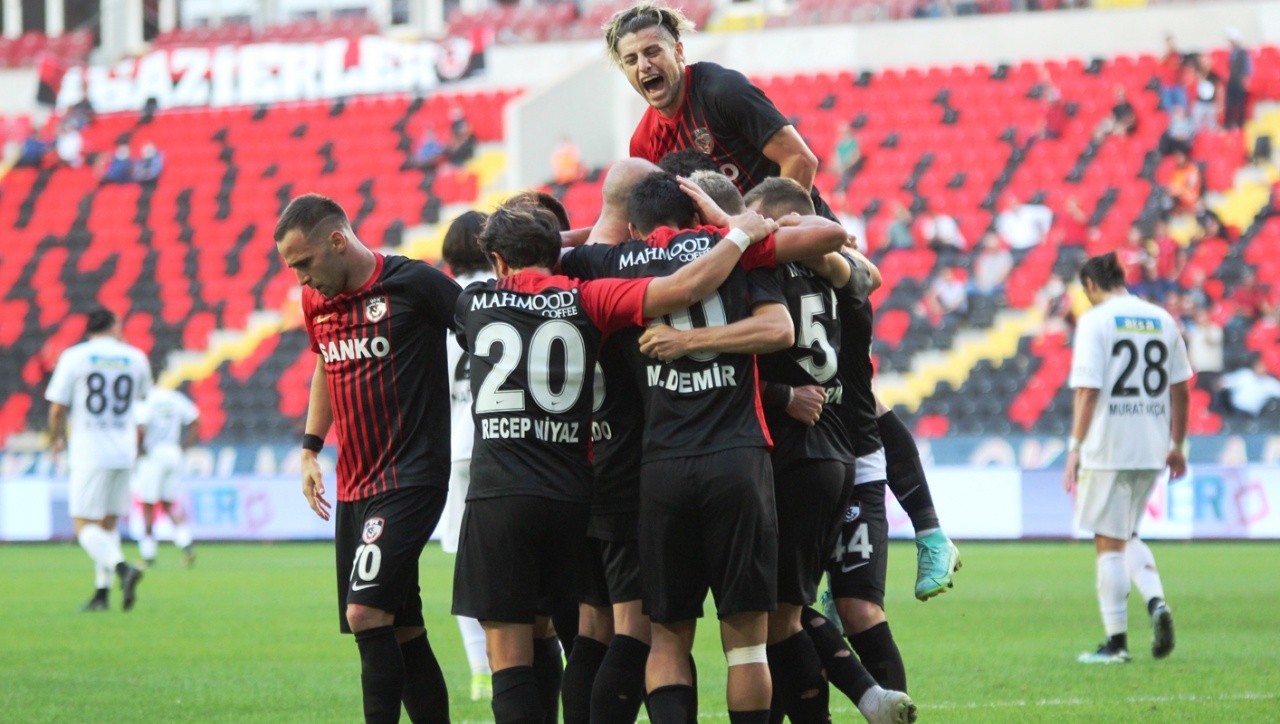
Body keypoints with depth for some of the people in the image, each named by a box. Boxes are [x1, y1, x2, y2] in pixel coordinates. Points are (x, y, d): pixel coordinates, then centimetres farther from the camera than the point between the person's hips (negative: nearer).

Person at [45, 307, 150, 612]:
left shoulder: (74, 357, -4)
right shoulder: (135, 358, 6)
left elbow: (58, 408, -4)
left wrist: (55, 440, 14)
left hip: (88, 452, -4)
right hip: (124, 452, 4)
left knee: (84, 526, -4)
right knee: (108, 523, 13)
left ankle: (121, 567, -28)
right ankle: (102, 592, 9)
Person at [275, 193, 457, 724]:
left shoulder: (413, 284, -11)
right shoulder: (315, 301, 11)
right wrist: (310, 448, 24)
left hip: (410, 479, -7)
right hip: (353, 487, 7)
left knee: (366, 612, -18)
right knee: (401, 632, 7)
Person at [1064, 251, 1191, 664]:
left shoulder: (1095, 321, -7)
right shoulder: (1162, 320, 9)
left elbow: (1087, 392, -13)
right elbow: (1180, 389, 11)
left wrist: (1075, 448, -11)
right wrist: (1177, 446, 18)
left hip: (1107, 448, -6)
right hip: (1152, 449, 6)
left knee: (1110, 542, 1)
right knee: (1127, 536, 20)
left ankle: (1116, 642, 4)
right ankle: (1156, 602, -3)